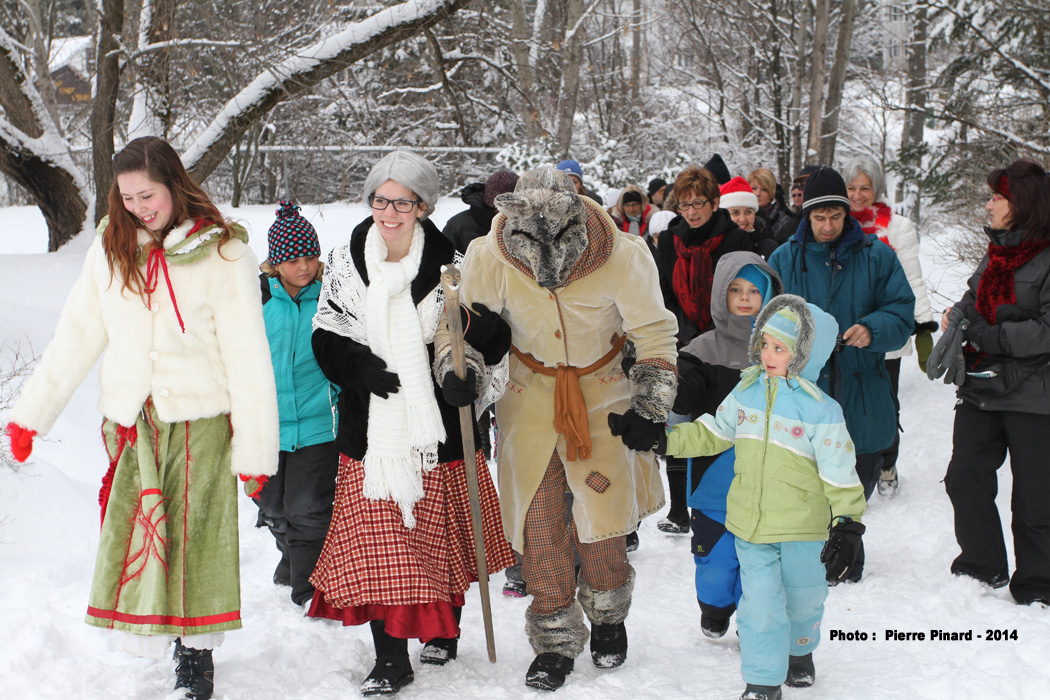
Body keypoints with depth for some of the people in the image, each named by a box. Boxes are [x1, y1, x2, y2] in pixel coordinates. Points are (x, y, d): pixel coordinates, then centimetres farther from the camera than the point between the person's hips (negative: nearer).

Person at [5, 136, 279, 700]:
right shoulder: (109, 248, 5)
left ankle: (197, 650, 16)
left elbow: (247, 356, -8)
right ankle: (147, 619, 26)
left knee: (196, 530, 2)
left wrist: (255, 445, -10)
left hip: (199, 419, -3)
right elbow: (75, 337, 10)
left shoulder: (223, 253, -8)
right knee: (131, 525, 4)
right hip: (129, 419, 4)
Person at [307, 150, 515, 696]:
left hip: (439, 423, -1)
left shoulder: (450, 263, -4)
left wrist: (464, 367, -20)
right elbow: (326, 336, 4)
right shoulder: (346, 262, 2)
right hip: (371, 425, 1)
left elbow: (487, 334, 1)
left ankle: (444, 629, 36)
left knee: (443, 533, 13)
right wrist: (361, 365, -16)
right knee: (377, 538, -1)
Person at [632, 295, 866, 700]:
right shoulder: (746, 391, 0)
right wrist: (665, 440, 9)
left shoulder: (820, 409, -14)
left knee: (803, 597, 17)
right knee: (760, 602, -1)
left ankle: (799, 651, 46)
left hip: (802, 527, -2)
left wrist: (848, 525, -15)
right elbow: (713, 433, 14)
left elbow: (839, 473, -11)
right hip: (750, 522, 2)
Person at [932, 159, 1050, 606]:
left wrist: (991, 336, -19)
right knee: (965, 477, 8)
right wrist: (958, 315, 3)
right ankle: (982, 569, 25)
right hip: (981, 389, 8)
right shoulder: (997, 252, 13)